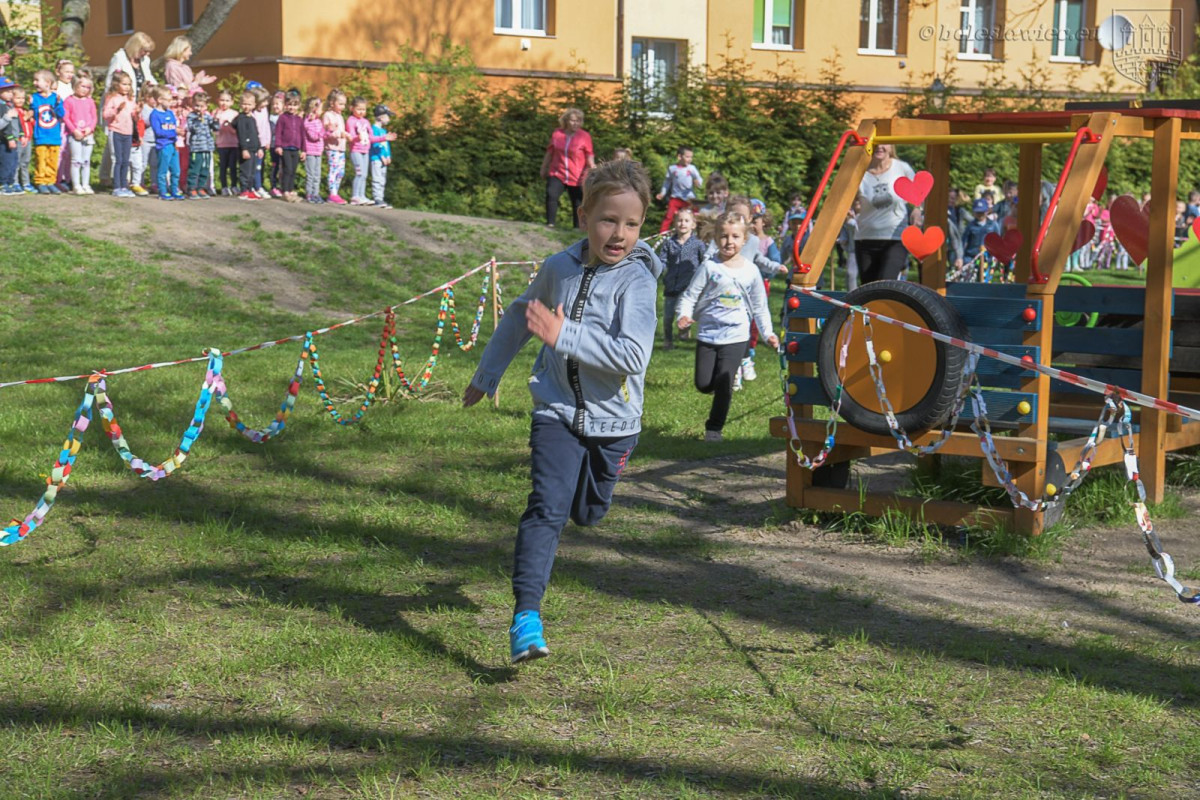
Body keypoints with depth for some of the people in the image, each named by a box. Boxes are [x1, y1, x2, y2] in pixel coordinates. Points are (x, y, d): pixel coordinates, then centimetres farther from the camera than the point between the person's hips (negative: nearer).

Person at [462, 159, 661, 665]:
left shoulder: (637, 281, -14)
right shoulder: (559, 268, 1)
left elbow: (633, 355, -27)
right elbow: (520, 316, 20)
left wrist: (563, 335, -28)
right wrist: (487, 375, 27)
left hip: (612, 419, -1)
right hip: (556, 409, 1)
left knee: (588, 513, 17)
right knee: (547, 509, -15)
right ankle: (526, 616, -18)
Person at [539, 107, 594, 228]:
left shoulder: (584, 136, -4)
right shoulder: (557, 134, 3)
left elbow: (590, 158, -4)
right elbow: (549, 153, 15)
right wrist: (544, 169, 22)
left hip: (577, 178, -1)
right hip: (557, 174, 1)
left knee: (577, 203, 5)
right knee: (551, 195, -21)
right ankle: (550, 224, -21)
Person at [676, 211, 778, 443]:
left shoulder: (750, 271, 3)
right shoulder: (709, 267, -4)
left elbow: (759, 306, 13)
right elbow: (690, 296, -3)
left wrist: (768, 332, 7)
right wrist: (685, 315, -22)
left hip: (736, 336, 0)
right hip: (707, 334, 0)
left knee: (724, 383, -10)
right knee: (703, 385, -1)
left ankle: (714, 428, 6)